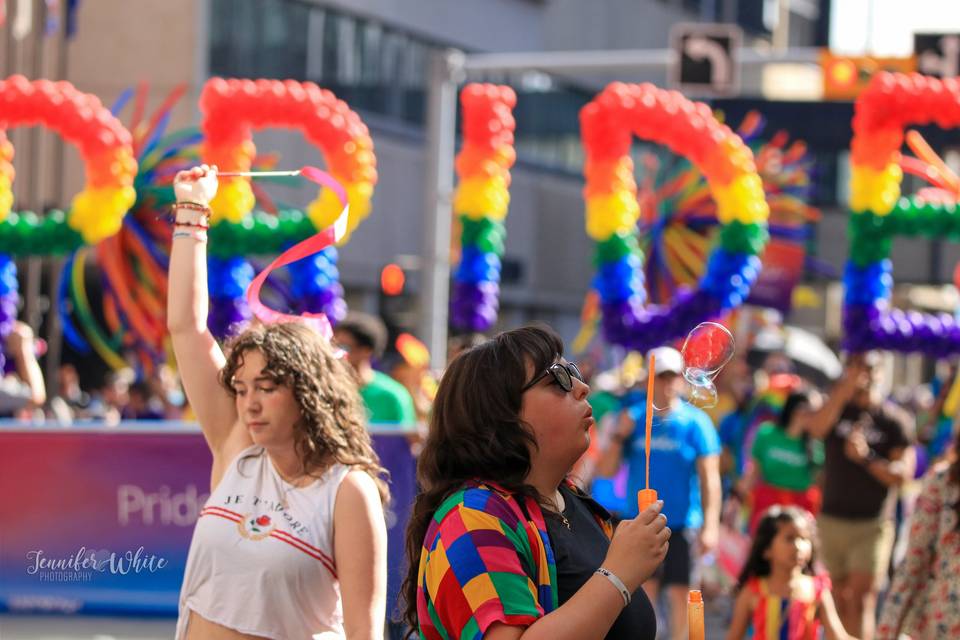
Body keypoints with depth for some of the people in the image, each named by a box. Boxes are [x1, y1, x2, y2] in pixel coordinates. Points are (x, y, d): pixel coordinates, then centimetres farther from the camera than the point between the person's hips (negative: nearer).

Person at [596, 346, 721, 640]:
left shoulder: (695, 422, -3)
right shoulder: (633, 419, 4)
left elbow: (709, 477, -6)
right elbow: (605, 470, 4)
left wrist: (710, 525, -14)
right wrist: (619, 436, -12)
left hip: (682, 524, -2)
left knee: (680, 593, 1)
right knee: (642, 594, 6)